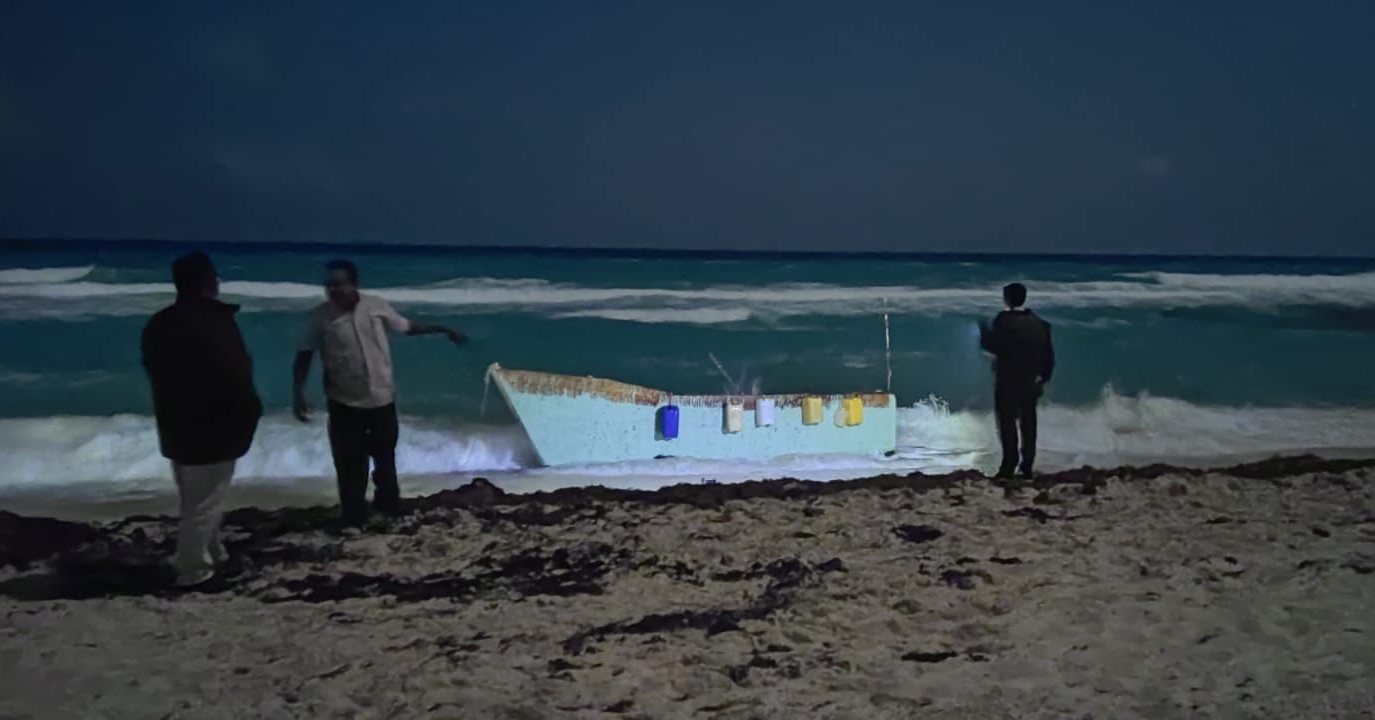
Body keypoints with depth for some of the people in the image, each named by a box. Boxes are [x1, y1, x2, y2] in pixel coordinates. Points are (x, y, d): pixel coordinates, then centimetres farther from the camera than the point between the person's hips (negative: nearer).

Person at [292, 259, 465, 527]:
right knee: (349, 462, 3)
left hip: (382, 398, 2)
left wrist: (443, 330, 10)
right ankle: (353, 518, 19)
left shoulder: (376, 306, -8)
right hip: (345, 404, -2)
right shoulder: (321, 317, -12)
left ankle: (389, 505, 41)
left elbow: (406, 327, 8)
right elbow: (304, 356, -6)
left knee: (385, 455, 20)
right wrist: (298, 394, -16)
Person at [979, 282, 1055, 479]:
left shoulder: (1004, 320, -13)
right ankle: (1027, 467, 12)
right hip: (1032, 382, 5)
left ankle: (1009, 466, -4)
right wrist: (1043, 378, 16)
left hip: (1008, 380, -5)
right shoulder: (1040, 324, 5)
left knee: (1007, 423, -1)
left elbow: (992, 345, -13)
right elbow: (1048, 354, 7)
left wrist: (984, 331, 4)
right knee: (1028, 424, 10)